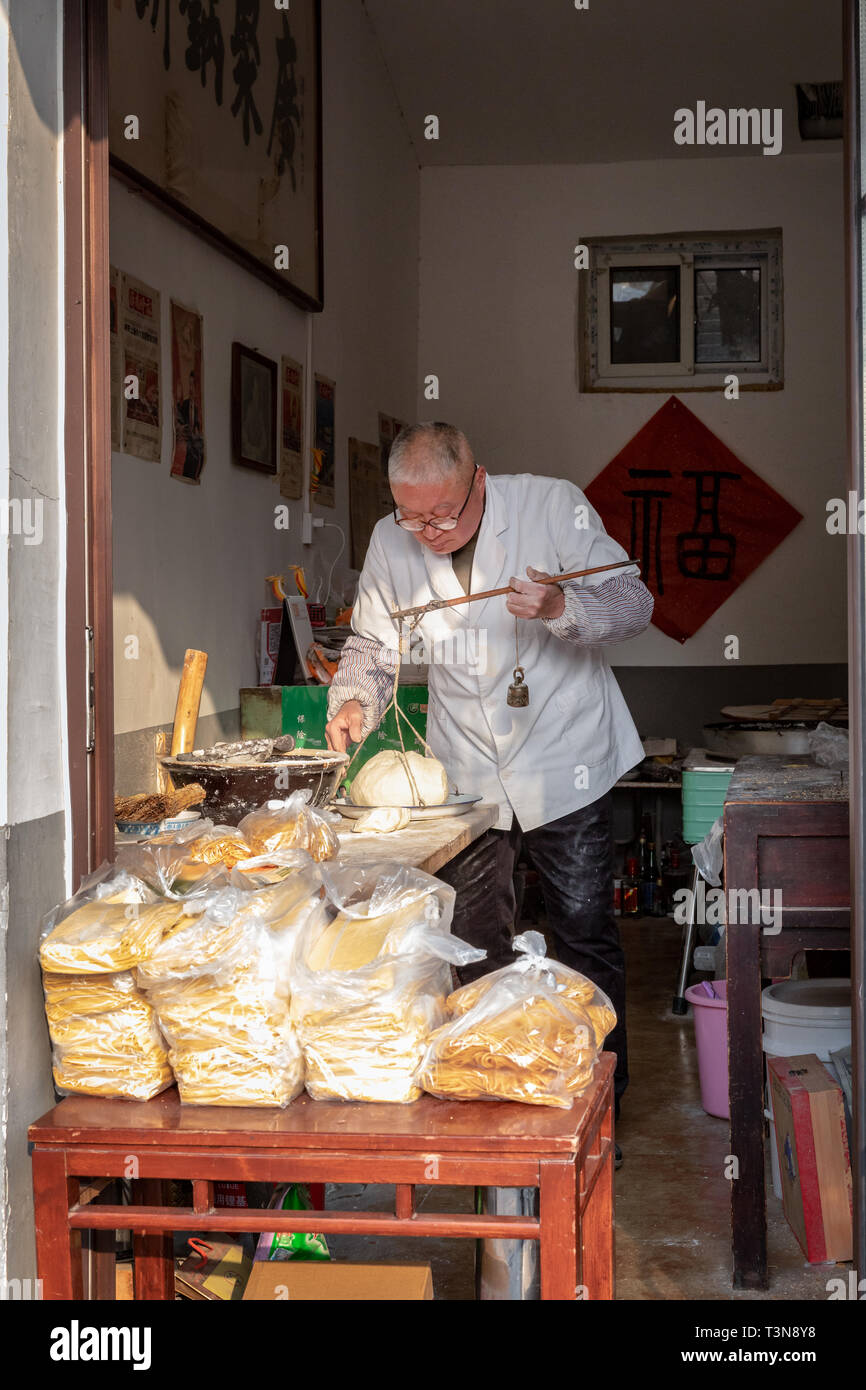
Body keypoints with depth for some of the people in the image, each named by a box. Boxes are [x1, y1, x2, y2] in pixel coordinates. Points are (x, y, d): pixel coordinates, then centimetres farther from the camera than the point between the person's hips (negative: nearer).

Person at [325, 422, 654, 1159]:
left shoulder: (553, 505, -14)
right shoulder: (391, 544, -4)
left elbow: (633, 600, -11)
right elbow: (373, 642, 8)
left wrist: (563, 608, -31)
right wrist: (354, 700, -12)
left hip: (564, 760, -3)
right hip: (466, 770, 3)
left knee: (586, 931, 3)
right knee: (478, 945, 9)